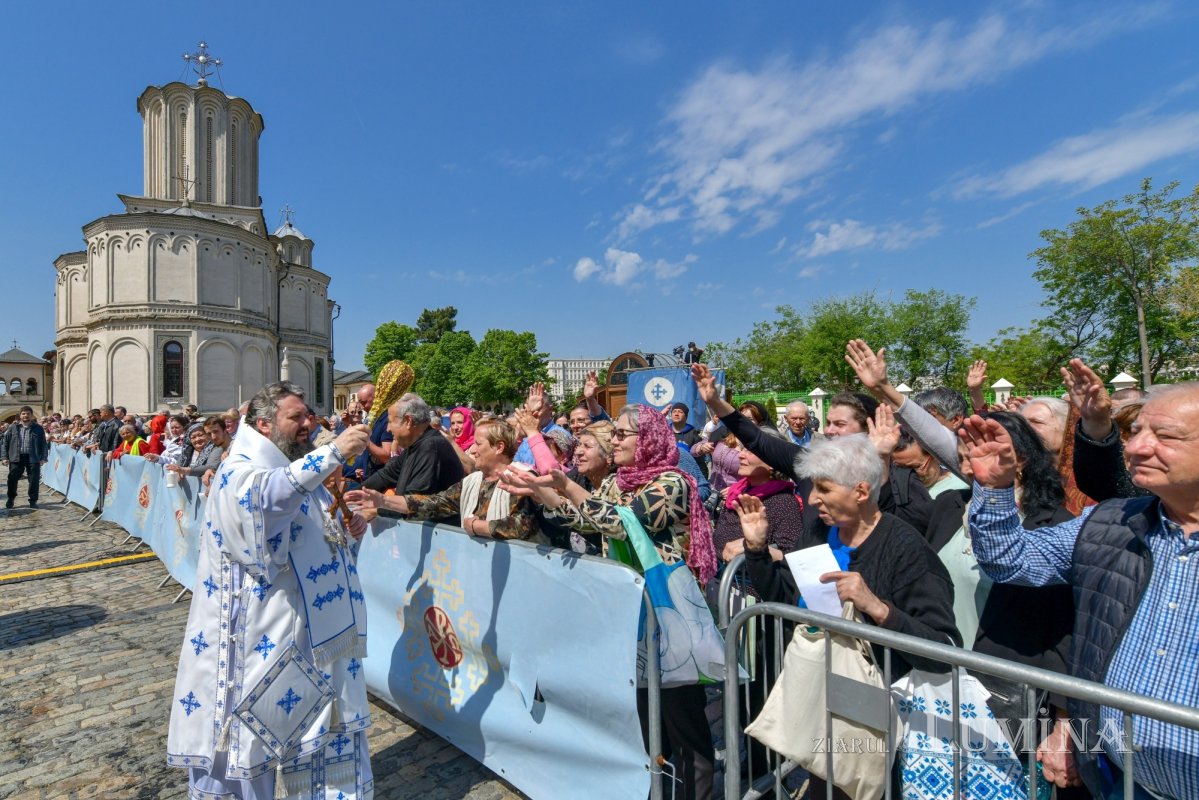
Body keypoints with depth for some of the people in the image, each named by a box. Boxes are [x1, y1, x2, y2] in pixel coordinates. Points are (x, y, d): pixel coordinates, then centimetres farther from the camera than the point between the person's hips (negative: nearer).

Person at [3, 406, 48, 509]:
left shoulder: (38, 429, 3)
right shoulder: (12, 428, 7)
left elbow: (44, 444, 3)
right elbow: (6, 443, 10)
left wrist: (43, 458, -4)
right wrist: (6, 457, 3)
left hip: (33, 458, -1)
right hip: (16, 458, 2)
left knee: (34, 480, 0)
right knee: (12, 479, 6)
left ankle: (33, 501, 11)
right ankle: (10, 499, 25)